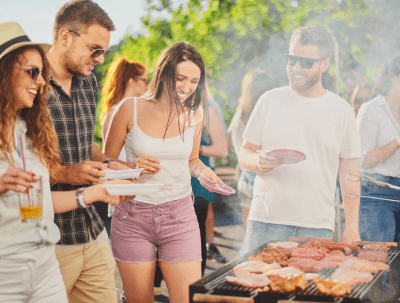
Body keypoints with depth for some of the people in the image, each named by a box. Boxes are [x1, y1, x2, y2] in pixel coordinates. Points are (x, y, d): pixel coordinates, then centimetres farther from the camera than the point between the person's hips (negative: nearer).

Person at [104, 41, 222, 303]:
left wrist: (202, 170, -2)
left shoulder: (194, 114, 5)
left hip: (179, 215, 1)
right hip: (133, 217, -1)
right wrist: (133, 166, -16)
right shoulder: (131, 109, -3)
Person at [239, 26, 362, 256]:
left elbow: (349, 172, 7)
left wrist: (352, 227, 2)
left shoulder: (342, 110, 6)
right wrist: (258, 162, -14)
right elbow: (245, 154, 10)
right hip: (266, 222, 0)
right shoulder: (270, 100, 6)